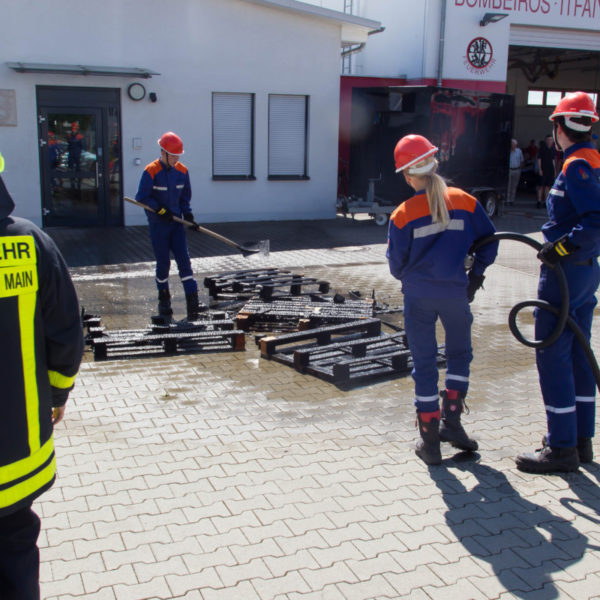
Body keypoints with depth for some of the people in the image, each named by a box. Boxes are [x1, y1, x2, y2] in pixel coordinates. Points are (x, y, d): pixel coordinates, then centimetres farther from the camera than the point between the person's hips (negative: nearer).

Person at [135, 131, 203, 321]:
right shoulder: (151, 172, -11)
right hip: (158, 225, -4)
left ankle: (192, 304, -7)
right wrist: (160, 210, -17)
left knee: (184, 261, -4)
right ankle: (164, 302, 20)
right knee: (163, 264, 3)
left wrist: (187, 213, 0)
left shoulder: (182, 171, 4)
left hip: (176, 222, 4)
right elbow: (142, 197, -10)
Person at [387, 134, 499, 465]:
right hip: (455, 292, 1)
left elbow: (396, 263, -2)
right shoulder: (465, 202, -3)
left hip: (418, 296, -1)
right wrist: (476, 275, 17)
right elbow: (488, 241, 4)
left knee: (424, 363, 9)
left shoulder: (403, 215, -8)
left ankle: (430, 441, 14)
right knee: (459, 354, 23)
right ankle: (451, 420, 20)